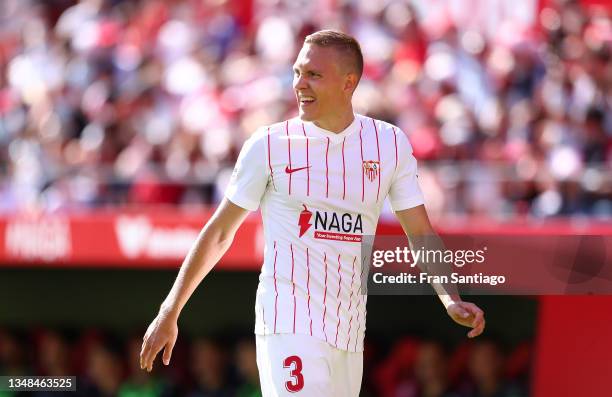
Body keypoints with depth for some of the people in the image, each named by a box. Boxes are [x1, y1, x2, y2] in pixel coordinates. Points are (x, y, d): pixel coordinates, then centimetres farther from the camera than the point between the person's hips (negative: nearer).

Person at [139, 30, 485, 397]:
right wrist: (169, 313, 7)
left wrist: (451, 300, -9)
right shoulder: (270, 145, 0)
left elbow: (421, 235, 8)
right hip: (290, 322, -4)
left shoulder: (390, 143, 7)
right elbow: (220, 232, 7)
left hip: (349, 331, 4)